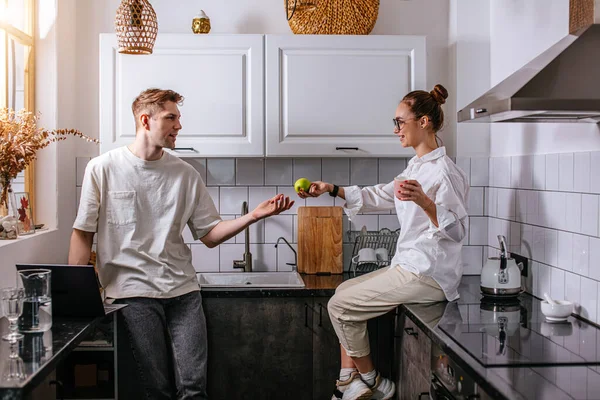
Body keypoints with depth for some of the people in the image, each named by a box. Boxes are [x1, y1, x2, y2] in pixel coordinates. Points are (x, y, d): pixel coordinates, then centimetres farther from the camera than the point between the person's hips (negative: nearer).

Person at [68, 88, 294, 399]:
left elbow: (210, 234, 9)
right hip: (134, 291, -2)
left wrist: (253, 215, -4)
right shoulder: (102, 169, -1)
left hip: (182, 289, 3)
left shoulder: (185, 175, 8)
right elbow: (83, 234, 2)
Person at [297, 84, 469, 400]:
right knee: (345, 292, 15)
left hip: (427, 276, -10)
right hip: (410, 267, 10)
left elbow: (457, 230, -22)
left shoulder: (443, 172, -16)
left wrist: (425, 203, -39)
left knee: (340, 306, -5)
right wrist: (332, 190, 13)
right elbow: (378, 197, 21)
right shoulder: (417, 167, 16)